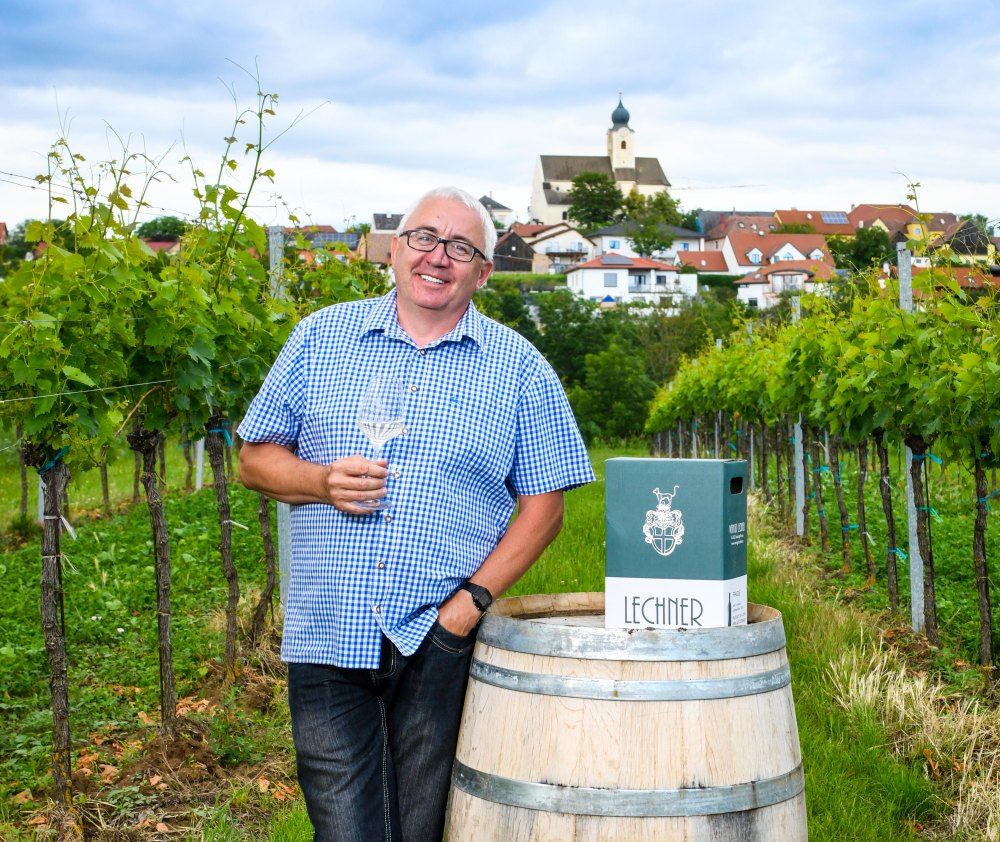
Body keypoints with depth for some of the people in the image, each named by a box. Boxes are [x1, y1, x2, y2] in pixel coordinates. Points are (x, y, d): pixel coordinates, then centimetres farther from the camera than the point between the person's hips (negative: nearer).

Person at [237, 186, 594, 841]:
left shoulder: (519, 368, 5)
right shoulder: (321, 337, 9)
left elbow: (543, 505, 3)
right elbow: (256, 458, 12)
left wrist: (473, 599, -9)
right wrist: (322, 481, -9)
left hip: (439, 640, -1)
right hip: (328, 635, 1)